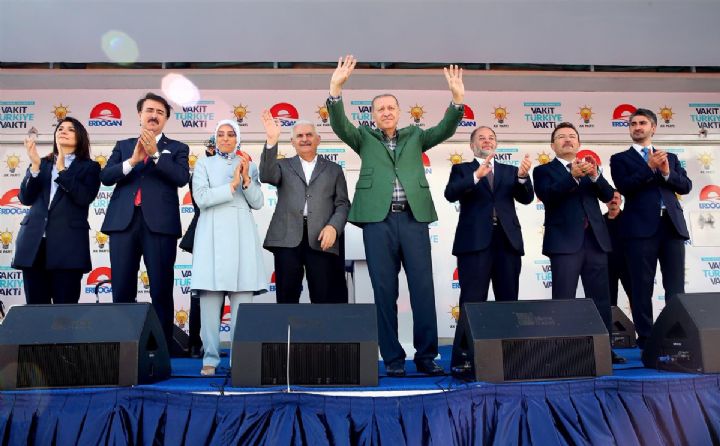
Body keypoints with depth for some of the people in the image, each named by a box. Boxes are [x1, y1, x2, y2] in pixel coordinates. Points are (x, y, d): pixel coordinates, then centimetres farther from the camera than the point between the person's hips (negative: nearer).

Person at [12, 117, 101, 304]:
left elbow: (85, 197, -8)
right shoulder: (41, 164, 18)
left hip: (68, 244, -3)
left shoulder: (89, 167, 9)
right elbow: (25, 198, 6)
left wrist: (62, 170, -7)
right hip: (34, 241, 3)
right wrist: (35, 166, -4)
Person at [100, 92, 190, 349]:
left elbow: (182, 178, -5)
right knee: (122, 290, 5)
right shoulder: (123, 145, 19)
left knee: (161, 290, -1)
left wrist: (155, 154, -13)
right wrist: (132, 160, -10)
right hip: (123, 222, 3)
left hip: (159, 223, -2)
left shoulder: (177, 148, 12)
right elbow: (105, 176, 5)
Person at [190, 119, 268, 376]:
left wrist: (246, 179, -6)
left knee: (242, 299, -4)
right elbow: (201, 198, -3)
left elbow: (257, 203, 7)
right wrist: (232, 186, -9)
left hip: (241, 233, 1)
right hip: (212, 234, -1)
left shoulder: (249, 165, 17)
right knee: (210, 297, -5)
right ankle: (210, 358, 2)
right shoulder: (204, 164, 13)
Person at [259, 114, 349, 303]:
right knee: (287, 298, 2)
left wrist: (333, 226, -8)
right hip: (288, 239, 0)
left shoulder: (334, 169, 18)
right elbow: (266, 176, -5)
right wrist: (272, 140, -15)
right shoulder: (283, 165, 18)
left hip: (320, 239, 0)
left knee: (324, 299, -2)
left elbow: (342, 204, 11)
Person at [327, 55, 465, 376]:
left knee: (423, 288, -1)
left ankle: (426, 355, 8)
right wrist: (336, 87, -15)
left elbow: (444, 130, 5)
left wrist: (457, 99, -11)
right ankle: (392, 358, 9)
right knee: (385, 291, 1)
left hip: (414, 218, 1)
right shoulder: (365, 138, 15)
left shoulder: (414, 137, 19)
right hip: (379, 219, -1)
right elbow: (339, 125, -1)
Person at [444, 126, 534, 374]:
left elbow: (526, 198, 3)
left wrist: (523, 176, -17)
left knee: (508, 301, 7)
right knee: (472, 302, -4)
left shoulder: (510, 171, 18)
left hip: (507, 241, 4)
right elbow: (450, 193, -9)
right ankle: (462, 358, 1)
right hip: (475, 242, -3)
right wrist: (476, 175, -24)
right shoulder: (462, 169, 11)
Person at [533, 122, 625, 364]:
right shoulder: (544, 170, 7)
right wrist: (573, 176, -24)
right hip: (565, 242, -4)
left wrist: (595, 175, -12)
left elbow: (608, 196, 6)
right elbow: (547, 196, -11)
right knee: (563, 300, -5)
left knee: (601, 299, 5)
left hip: (595, 240, 4)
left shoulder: (590, 168, 20)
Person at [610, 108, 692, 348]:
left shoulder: (670, 157, 21)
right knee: (642, 288, -2)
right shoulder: (620, 159, 11)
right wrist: (649, 167, -12)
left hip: (672, 225, 3)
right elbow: (624, 187, -6)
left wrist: (667, 173, -7)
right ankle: (645, 341, 3)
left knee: (676, 288, 2)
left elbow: (686, 186, 10)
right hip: (642, 227, -3)